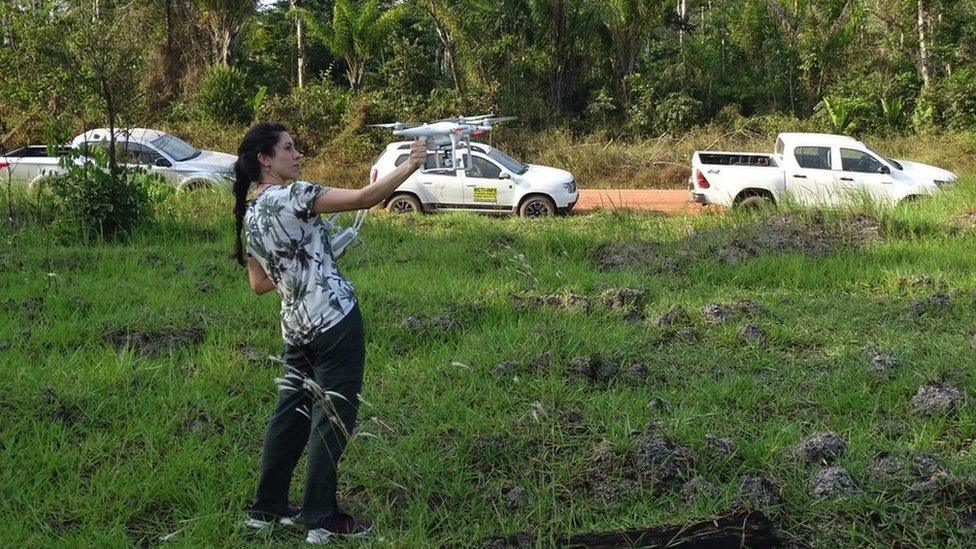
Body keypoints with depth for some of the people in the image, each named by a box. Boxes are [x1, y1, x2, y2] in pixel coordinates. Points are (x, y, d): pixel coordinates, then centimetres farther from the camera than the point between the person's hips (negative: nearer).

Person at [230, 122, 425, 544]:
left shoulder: (249, 214, 9)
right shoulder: (290, 196, -14)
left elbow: (259, 284, 15)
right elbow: (362, 198, -21)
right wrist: (410, 166, -18)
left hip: (295, 326, 8)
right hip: (335, 319, -8)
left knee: (291, 412, 17)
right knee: (332, 417, 1)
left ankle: (267, 508, 25)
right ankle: (322, 520, 7)